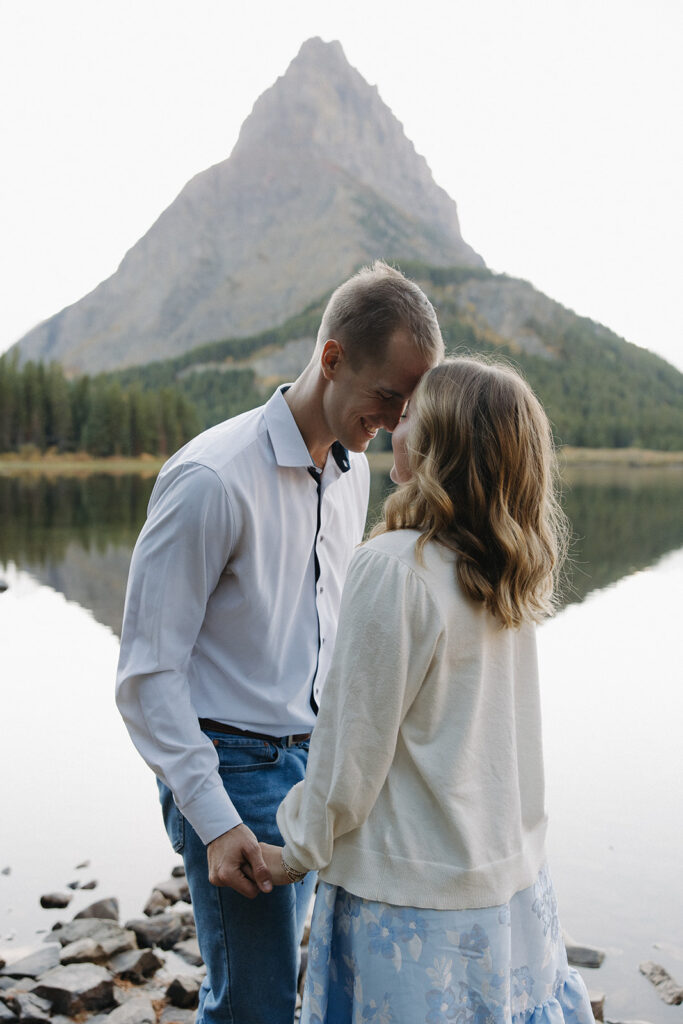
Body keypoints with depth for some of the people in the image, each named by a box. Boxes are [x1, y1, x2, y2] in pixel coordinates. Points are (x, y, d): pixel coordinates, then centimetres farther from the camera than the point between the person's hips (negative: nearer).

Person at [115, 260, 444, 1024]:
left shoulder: (352, 468, 4)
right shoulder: (213, 479, -21)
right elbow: (147, 669, -18)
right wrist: (213, 820, -19)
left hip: (307, 761, 7)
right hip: (231, 766, -7)